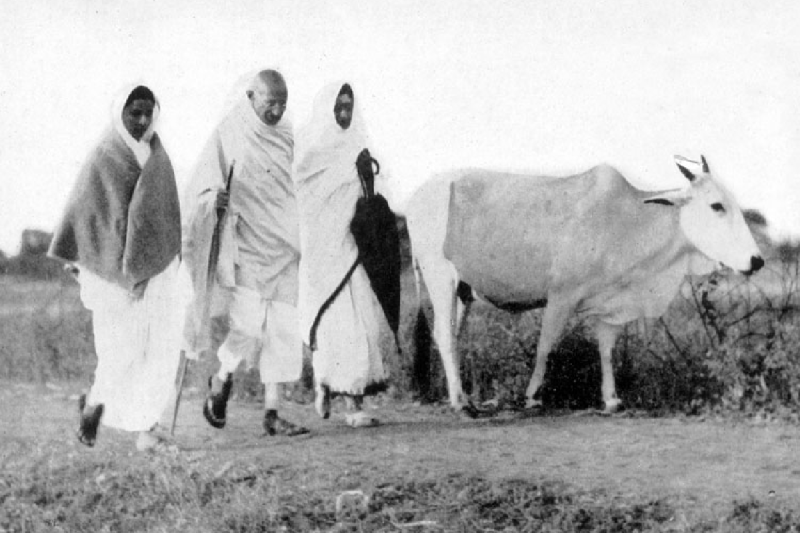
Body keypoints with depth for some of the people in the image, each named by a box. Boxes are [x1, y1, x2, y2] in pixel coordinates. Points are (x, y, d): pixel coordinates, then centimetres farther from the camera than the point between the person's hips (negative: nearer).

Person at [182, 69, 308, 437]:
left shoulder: (286, 136, 10)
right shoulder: (229, 135, -4)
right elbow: (201, 184, -7)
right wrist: (214, 195, -28)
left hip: (282, 248, 5)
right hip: (245, 246, -5)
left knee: (283, 330, 1)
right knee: (249, 326, -13)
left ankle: (272, 413, 7)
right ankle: (221, 381, 17)